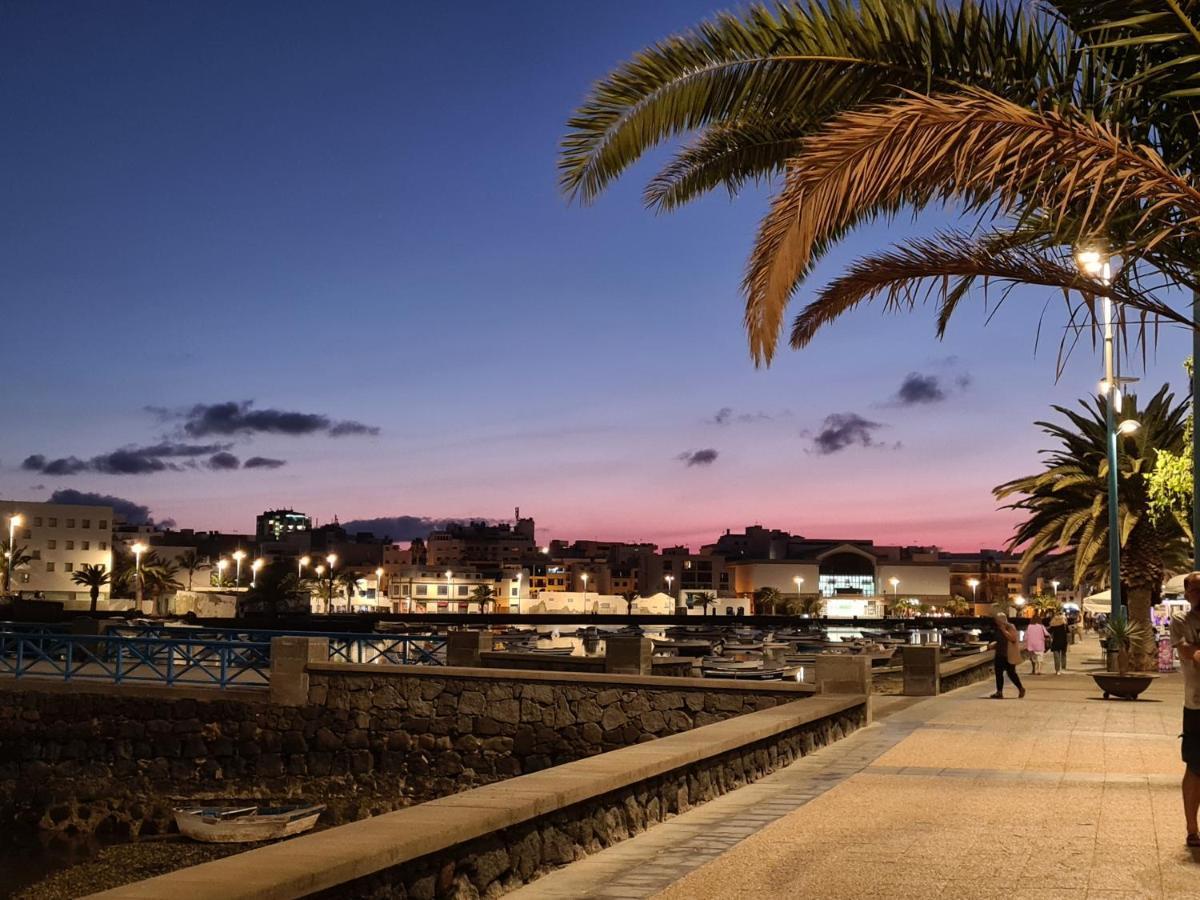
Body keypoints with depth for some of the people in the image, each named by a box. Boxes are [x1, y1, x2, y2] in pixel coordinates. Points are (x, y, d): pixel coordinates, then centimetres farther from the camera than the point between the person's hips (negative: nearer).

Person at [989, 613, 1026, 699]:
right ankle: (999, 692, 9)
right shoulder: (998, 629, 13)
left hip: (1009, 656, -8)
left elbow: (1013, 638, -27)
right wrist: (994, 644, 8)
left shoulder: (1010, 628, -11)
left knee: (1011, 673, -3)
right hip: (1000, 655, 8)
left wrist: (1004, 630, -24)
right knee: (998, 673, 4)